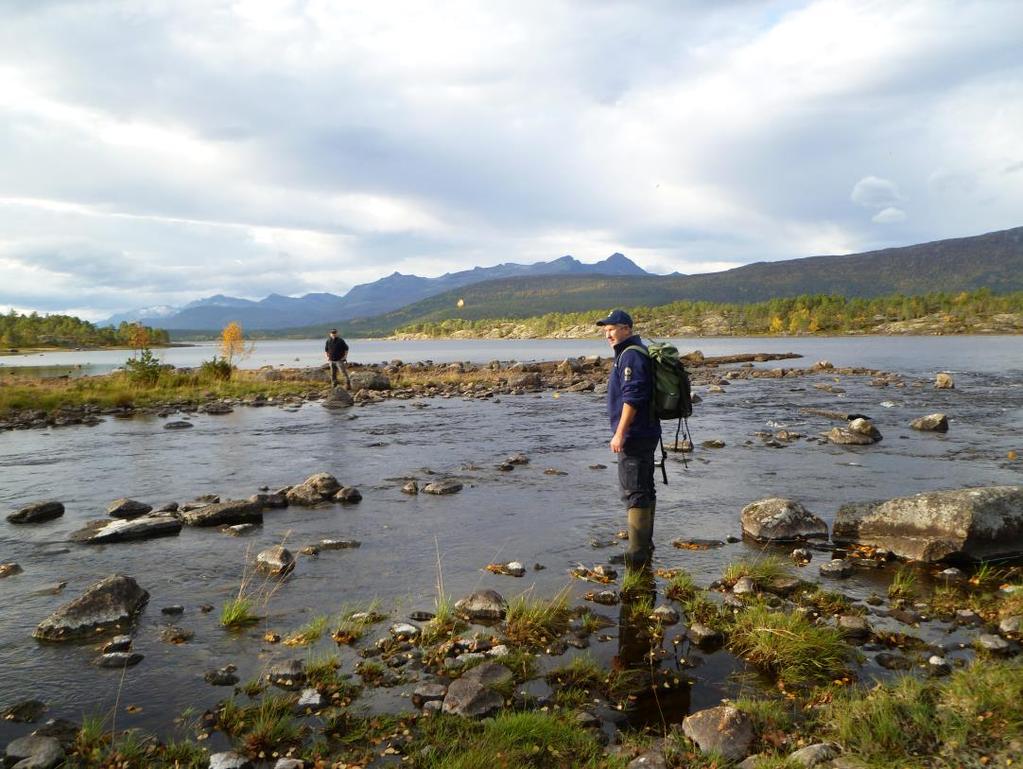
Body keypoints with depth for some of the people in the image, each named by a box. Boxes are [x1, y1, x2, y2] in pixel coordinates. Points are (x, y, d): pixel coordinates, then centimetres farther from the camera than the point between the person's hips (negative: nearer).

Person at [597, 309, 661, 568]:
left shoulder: (631, 355, -15)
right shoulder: (628, 353, 18)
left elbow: (632, 397, -23)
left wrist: (620, 433, -22)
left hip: (634, 436, -11)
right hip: (644, 434, 11)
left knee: (634, 492, -8)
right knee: (644, 490, 16)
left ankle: (638, 554, -4)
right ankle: (644, 548, 27)